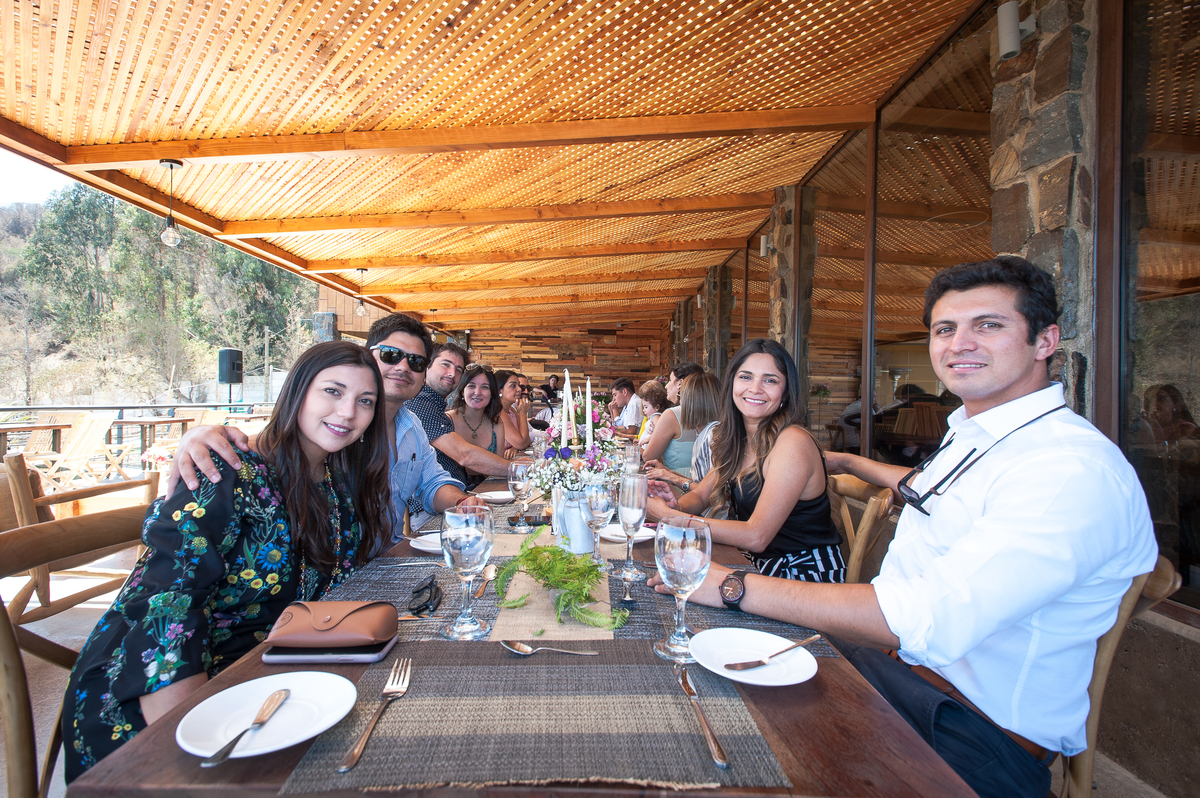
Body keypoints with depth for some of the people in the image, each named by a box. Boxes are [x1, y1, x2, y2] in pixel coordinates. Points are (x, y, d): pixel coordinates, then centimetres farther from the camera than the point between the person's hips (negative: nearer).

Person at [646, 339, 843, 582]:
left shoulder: (793, 442, -22)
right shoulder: (736, 439, 3)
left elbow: (756, 536, -26)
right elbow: (701, 496, 8)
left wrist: (670, 516, -25)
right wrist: (676, 504, -15)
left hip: (805, 578, -6)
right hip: (759, 565, 7)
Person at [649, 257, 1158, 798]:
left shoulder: (1077, 469, -26)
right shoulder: (971, 434, 5)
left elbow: (925, 623, -36)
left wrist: (735, 586, -32)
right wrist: (850, 463, 43)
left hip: (970, 733, -8)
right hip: (893, 659, 8)